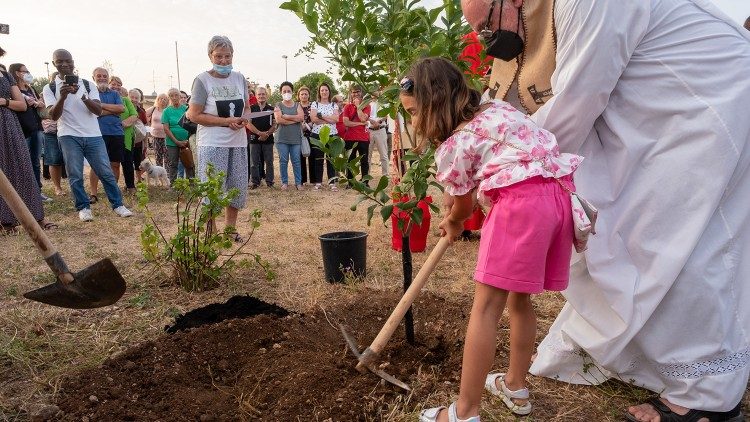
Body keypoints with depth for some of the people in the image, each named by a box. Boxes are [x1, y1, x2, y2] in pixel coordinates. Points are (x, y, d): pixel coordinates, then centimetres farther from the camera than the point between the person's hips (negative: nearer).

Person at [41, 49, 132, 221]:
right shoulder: (50, 88, 5)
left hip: (93, 136, 1)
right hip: (69, 137, -1)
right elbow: (53, 116, -6)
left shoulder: (87, 84, 7)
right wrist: (63, 96, -21)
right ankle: (83, 207, 11)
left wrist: (82, 95, -20)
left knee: (106, 172, 0)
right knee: (75, 175, -1)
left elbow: (98, 110, -4)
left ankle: (118, 204, 8)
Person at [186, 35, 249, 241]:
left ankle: (230, 228, 28)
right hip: (213, 144, -5)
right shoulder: (202, 80, -7)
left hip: (238, 143, 5)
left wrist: (243, 121, -6)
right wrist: (227, 121, -17)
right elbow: (194, 115, -10)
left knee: (238, 188, 12)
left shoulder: (239, 78, 8)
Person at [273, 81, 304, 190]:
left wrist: (287, 117, -11)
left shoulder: (297, 105, 12)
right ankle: (284, 182, 10)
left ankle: (298, 182, 8)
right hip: (282, 138, -1)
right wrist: (295, 119, -9)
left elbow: (301, 117, -6)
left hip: (296, 138, 1)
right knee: (283, 161, 1)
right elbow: (278, 120, -11)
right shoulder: (278, 106, 6)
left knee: (296, 161, 2)